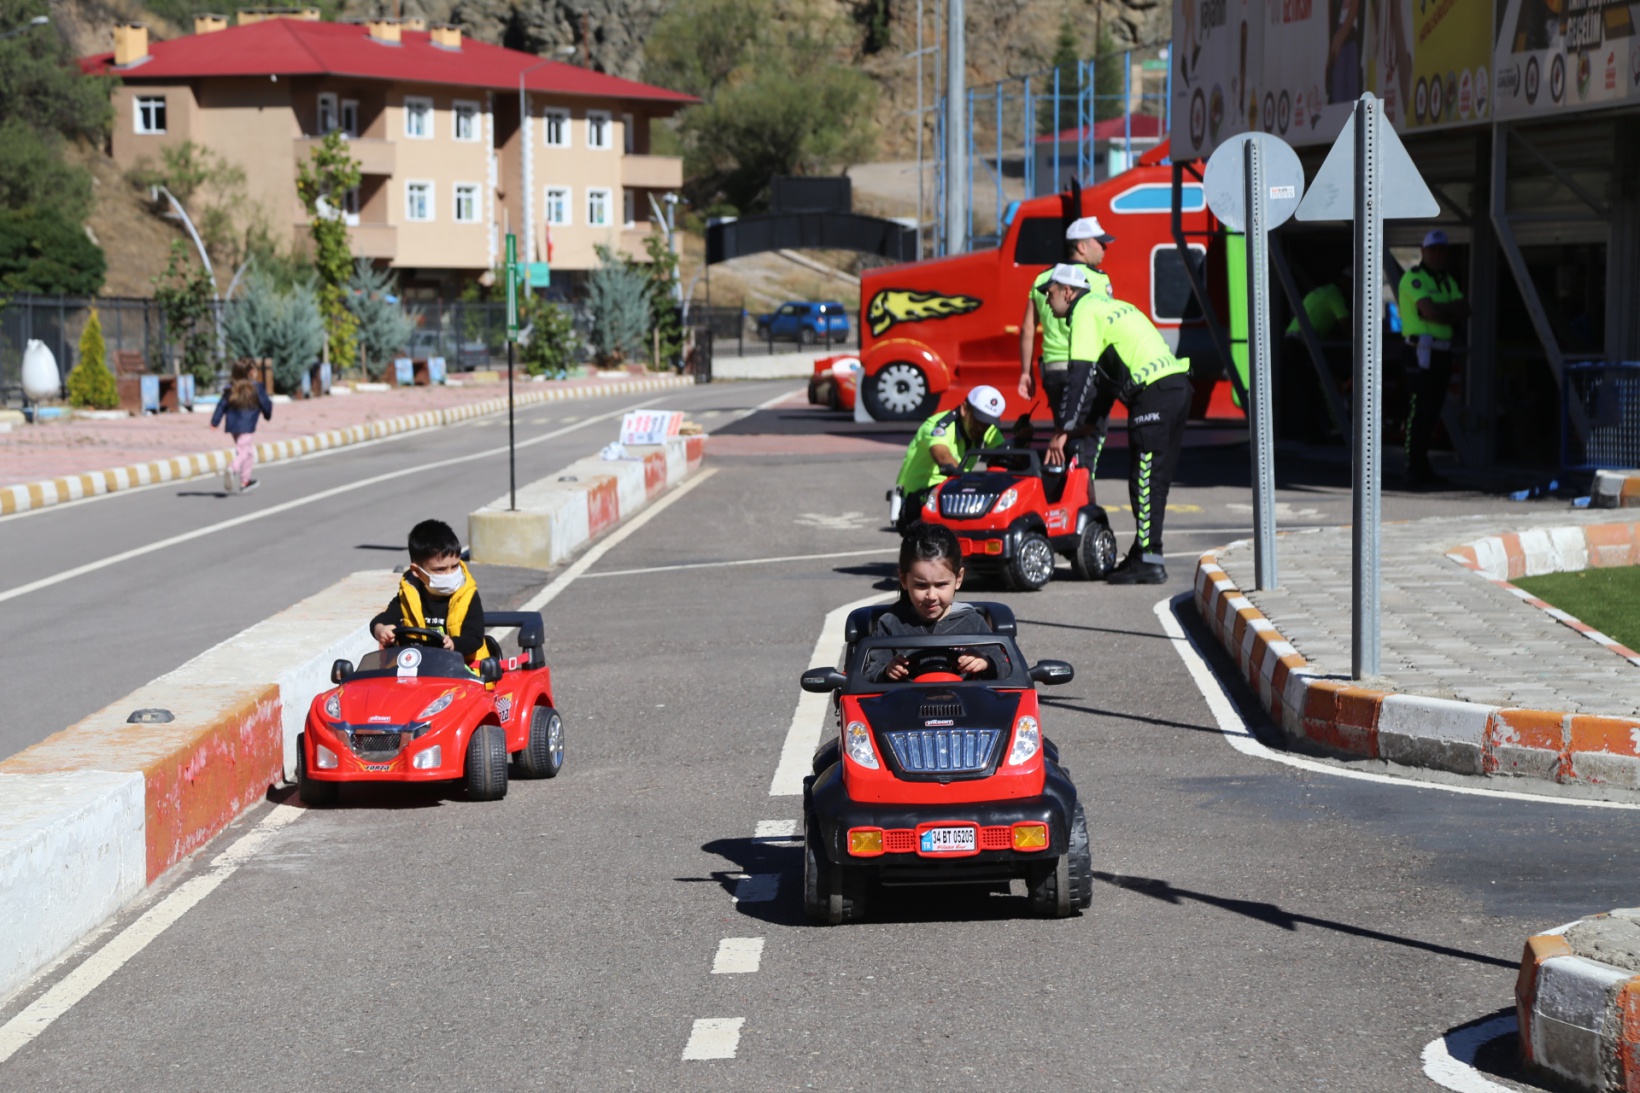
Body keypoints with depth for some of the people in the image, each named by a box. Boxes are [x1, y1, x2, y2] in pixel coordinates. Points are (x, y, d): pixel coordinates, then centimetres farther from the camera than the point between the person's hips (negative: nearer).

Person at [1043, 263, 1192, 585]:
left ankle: (1149, 561, -7)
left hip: (1154, 394, -10)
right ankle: (1144, 554, 18)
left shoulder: (1085, 314, -4)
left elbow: (1080, 377, -13)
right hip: (1177, 386, 10)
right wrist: (1090, 424, 25)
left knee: (1145, 480, -7)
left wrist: (1064, 430, -12)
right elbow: (1103, 376, 27)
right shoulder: (1108, 306, 25)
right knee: (1154, 478, 13)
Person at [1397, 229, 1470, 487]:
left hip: (1442, 352, 8)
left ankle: (1422, 467, 14)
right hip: (1421, 350, -8)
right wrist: (1451, 310, -3)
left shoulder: (1447, 280, 19)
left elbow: (1464, 311, 8)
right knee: (1419, 411, -11)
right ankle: (1413, 470, -11)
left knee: (1432, 411, 9)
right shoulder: (1414, 278, -8)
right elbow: (1430, 311, -21)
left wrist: (1441, 310, -10)